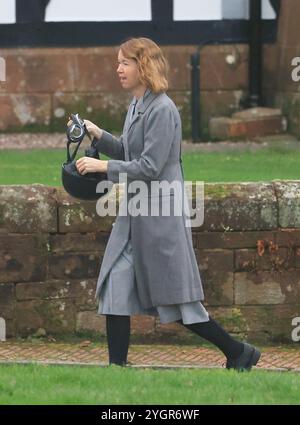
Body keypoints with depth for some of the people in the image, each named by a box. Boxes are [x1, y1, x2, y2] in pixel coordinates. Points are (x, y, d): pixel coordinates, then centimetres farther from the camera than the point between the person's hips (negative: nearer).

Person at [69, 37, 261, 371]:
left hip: (159, 214, -9)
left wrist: (103, 166, -19)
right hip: (133, 214, 9)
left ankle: (238, 353, 13)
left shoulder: (162, 110, -18)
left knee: (179, 300, 0)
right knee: (115, 291, 4)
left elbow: (149, 167, -21)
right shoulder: (136, 106, 10)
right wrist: (99, 136, 6)